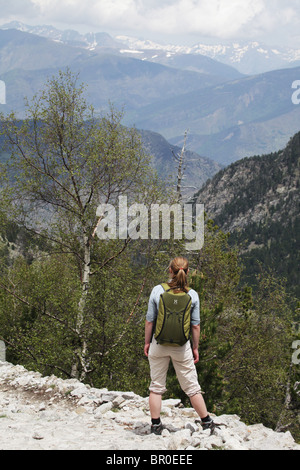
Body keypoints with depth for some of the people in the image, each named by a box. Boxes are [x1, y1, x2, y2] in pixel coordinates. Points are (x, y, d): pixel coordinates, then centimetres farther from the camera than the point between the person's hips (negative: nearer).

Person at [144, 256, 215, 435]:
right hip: (182, 346, 0)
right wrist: (195, 348, 10)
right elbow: (195, 326, -2)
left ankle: (156, 425, 16)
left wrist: (147, 342, 9)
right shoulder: (192, 295, -7)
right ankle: (207, 422, 21)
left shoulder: (158, 290, -10)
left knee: (157, 387, 12)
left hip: (159, 344, 0)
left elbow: (150, 321, -4)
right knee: (192, 387, 12)